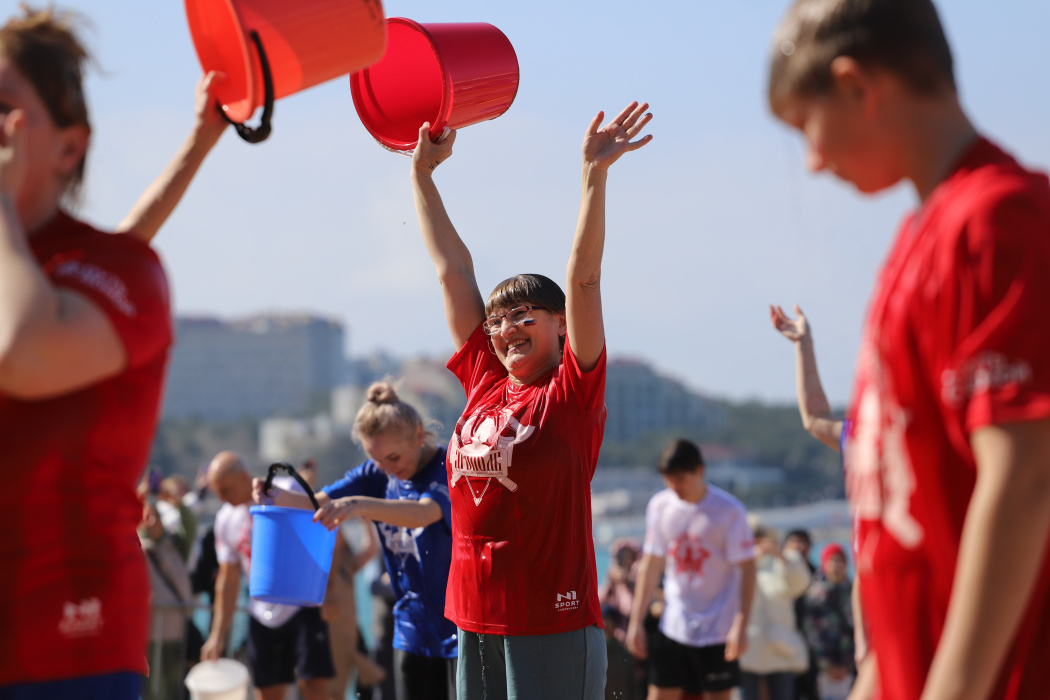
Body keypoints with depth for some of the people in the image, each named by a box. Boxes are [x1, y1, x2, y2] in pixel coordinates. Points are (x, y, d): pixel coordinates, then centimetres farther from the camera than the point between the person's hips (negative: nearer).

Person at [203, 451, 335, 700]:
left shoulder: (289, 492, -10)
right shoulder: (226, 519, 5)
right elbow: (228, 578, 12)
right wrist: (218, 634, 10)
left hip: (304, 605, -5)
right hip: (263, 613, 5)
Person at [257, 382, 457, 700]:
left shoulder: (447, 468, -15)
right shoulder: (377, 475, 5)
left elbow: (425, 513, -35)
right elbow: (320, 503, -4)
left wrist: (360, 505, -51)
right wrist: (280, 497, -27)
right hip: (413, 626, 6)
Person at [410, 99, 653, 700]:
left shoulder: (573, 393, -3)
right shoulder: (485, 383, 11)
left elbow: (583, 280, -12)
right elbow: (453, 271, 16)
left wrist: (595, 174, -19)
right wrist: (423, 172, 22)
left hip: (552, 626, -6)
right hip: (476, 622, 6)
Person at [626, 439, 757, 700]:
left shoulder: (729, 510, -10)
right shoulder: (660, 506, 3)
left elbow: (746, 568, -10)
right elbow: (650, 564, 9)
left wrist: (741, 625, -18)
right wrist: (636, 621, 6)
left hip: (718, 629, -4)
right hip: (673, 626, 4)